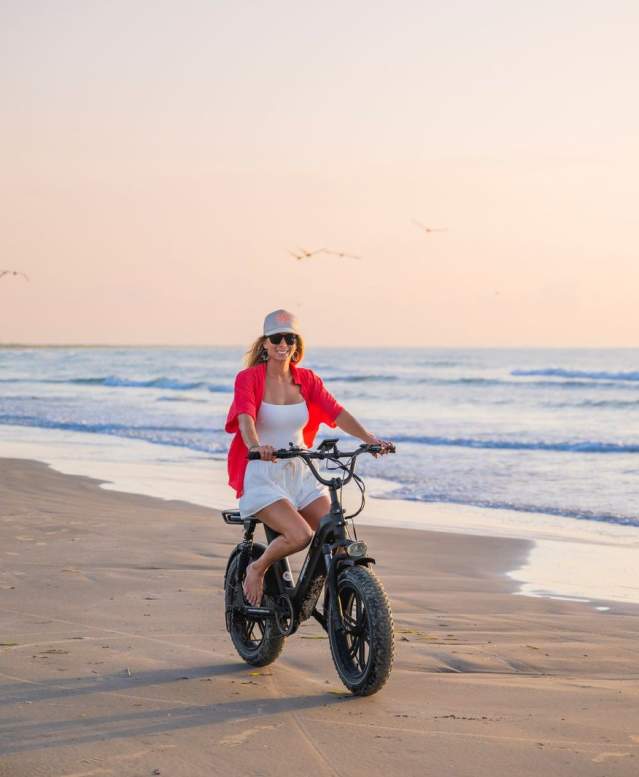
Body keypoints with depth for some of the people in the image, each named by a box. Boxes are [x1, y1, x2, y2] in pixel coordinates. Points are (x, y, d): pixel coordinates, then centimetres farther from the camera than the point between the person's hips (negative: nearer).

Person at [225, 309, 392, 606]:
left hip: (299, 474, 5)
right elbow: (245, 418, -24)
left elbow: (336, 412, -6)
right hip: (262, 476, -5)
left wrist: (370, 439, -23)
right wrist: (256, 446, -46)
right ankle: (257, 568, 2)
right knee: (300, 535, -26)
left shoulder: (307, 380, 7)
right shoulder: (249, 378, -6)